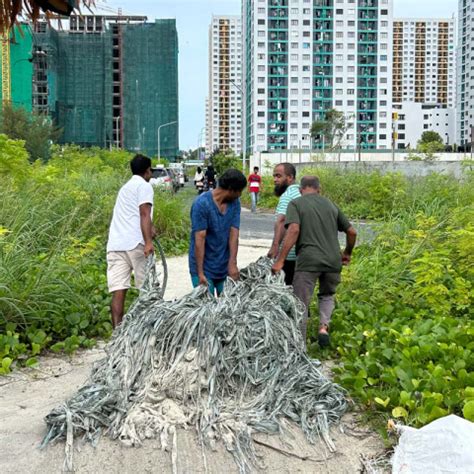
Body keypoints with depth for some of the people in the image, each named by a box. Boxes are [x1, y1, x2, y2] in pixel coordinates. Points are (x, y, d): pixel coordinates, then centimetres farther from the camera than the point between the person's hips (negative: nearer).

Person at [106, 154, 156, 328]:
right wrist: (148, 242, -22)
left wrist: (149, 229, 55)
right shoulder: (144, 186, 3)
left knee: (118, 290, -2)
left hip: (115, 244, 7)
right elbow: (144, 214, -13)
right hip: (135, 242, -7)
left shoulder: (126, 187, 29)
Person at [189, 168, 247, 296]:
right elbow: (199, 239, -19)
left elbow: (234, 234, -5)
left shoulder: (235, 203, 1)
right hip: (204, 267, -5)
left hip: (225, 267, 5)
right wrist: (200, 273, -21)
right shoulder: (202, 204, -16)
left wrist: (232, 263, -16)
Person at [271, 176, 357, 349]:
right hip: (333, 260, 4)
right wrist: (347, 253, 35)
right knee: (327, 295, 27)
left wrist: (280, 260, -13)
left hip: (308, 261, -4)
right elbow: (352, 232, 18)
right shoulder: (330, 205, 17)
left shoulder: (296, 204, 5)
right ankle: (324, 325, 4)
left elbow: (294, 230, -12)